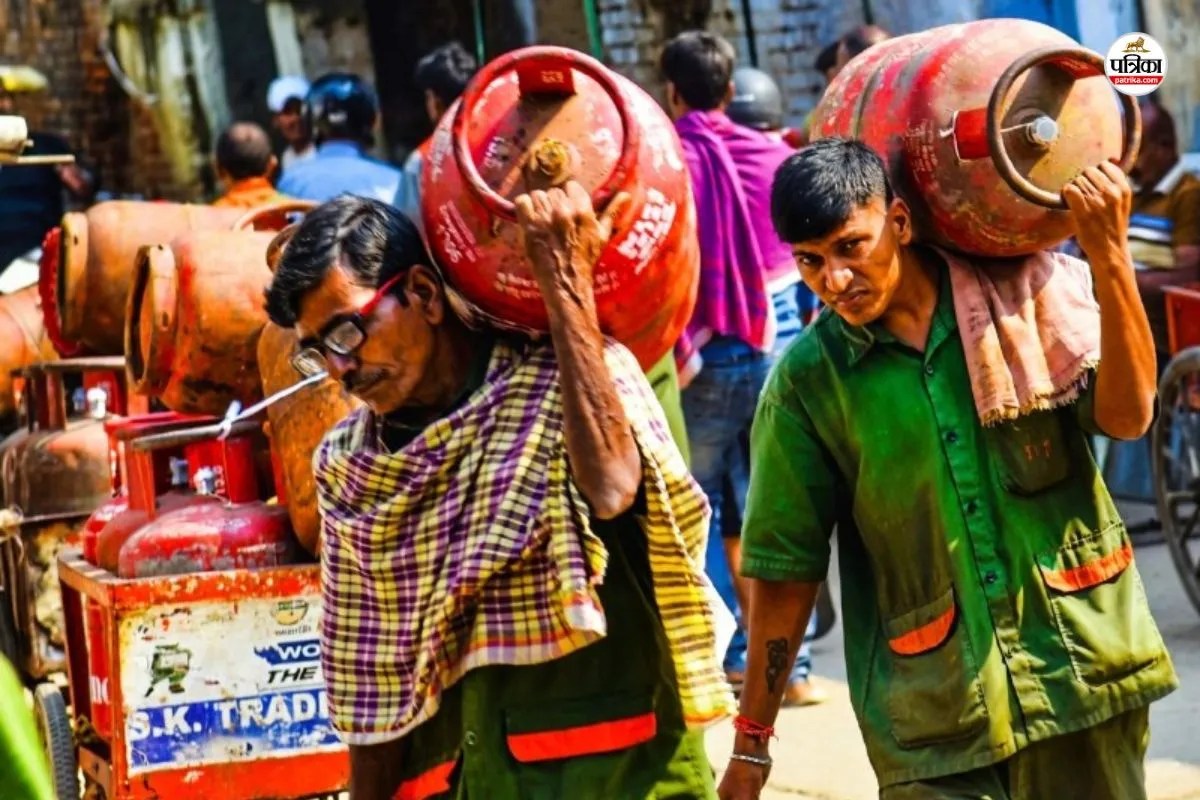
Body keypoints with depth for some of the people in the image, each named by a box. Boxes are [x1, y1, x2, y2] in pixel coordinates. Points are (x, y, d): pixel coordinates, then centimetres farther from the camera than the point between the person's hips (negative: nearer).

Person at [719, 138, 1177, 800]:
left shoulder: (1025, 293, -1)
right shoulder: (808, 379, -2)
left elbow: (1126, 416, -13)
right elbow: (784, 566, 2)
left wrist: (1110, 260, -25)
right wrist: (750, 744, 4)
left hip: (1079, 667, 1)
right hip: (931, 716, -1)